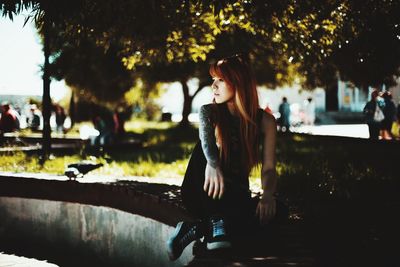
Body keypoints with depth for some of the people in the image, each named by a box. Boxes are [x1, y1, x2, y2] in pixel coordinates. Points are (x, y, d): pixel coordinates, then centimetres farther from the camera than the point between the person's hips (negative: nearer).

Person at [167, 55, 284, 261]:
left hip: (236, 195, 1)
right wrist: (212, 164, -45)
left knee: (274, 210, -25)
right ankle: (216, 221, -27)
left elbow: (268, 167, -9)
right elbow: (206, 138, -25)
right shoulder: (209, 112, -2)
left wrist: (268, 194, -30)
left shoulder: (264, 121, 0)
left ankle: (198, 228, -27)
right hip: (202, 194, -1)